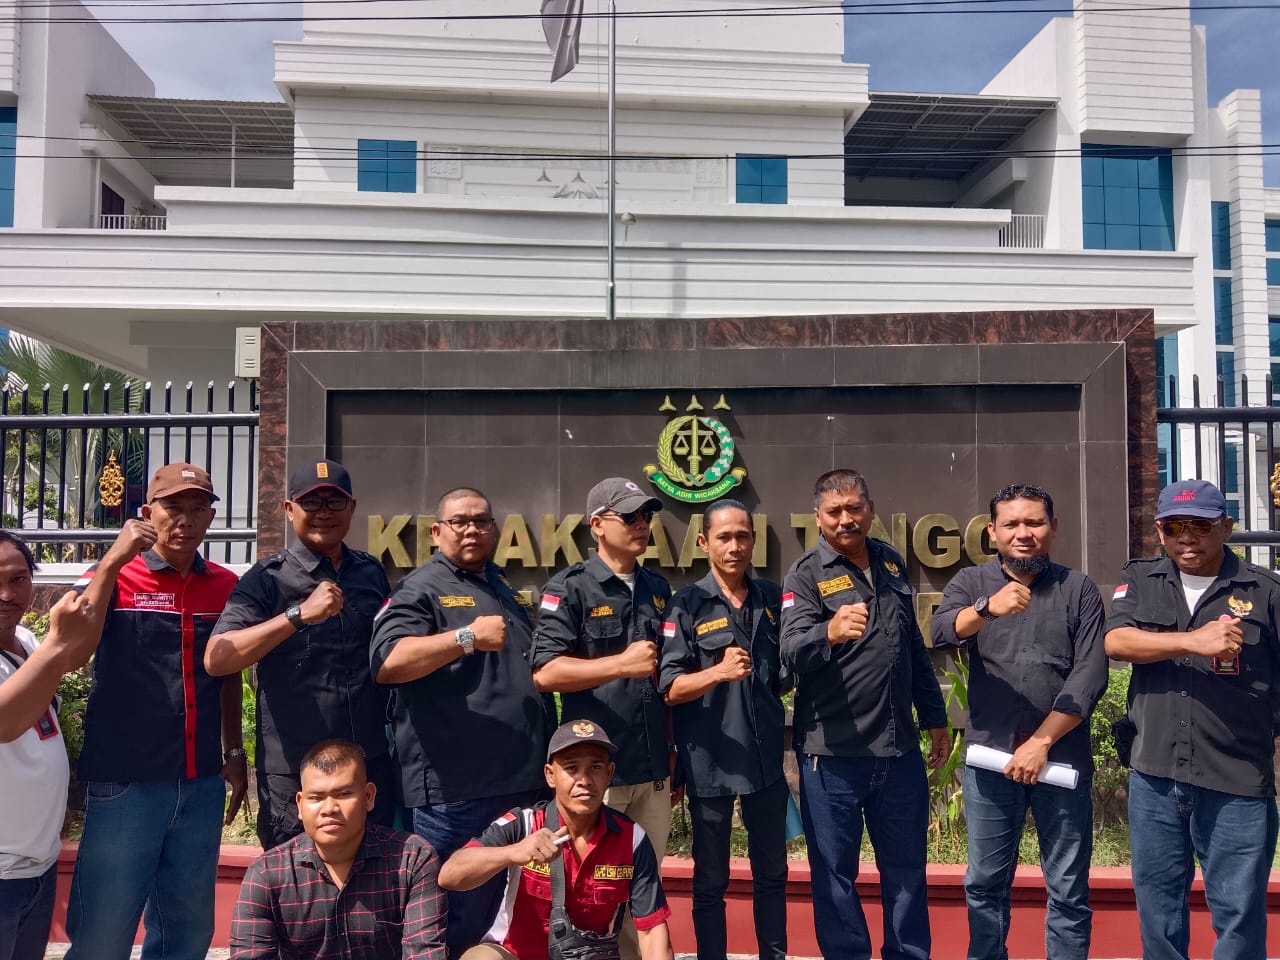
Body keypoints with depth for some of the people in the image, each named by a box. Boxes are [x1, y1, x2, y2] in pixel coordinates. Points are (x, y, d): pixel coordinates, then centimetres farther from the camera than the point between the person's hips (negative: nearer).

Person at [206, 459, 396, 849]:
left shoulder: (371, 572, 7)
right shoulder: (267, 579, -6)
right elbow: (216, 660, -19)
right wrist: (300, 614, -27)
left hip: (373, 768, 4)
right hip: (294, 773, -4)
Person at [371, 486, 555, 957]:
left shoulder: (503, 587, 19)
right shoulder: (421, 590, -5)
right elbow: (387, 663, -21)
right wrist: (467, 636, -25)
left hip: (525, 781, 8)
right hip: (457, 787, -8)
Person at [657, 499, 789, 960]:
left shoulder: (772, 597, 6)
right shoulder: (686, 605, -7)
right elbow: (669, 689, -14)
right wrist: (718, 672, -27)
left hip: (766, 756, 4)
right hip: (709, 762, -4)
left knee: (772, 871, 17)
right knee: (710, 879, 9)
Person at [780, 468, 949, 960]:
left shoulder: (892, 563, 9)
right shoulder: (805, 574, -8)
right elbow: (792, 652, -25)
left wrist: (935, 718, 18)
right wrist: (829, 633, -45)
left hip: (899, 747, 5)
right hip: (832, 752, -5)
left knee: (906, 866, 16)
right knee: (836, 873, 6)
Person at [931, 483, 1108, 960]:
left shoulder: (1078, 588, 4)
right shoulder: (970, 583, 5)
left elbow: (1090, 674, -5)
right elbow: (941, 633, -15)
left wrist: (1042, 741, -12)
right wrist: (987, 607, -34)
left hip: (1062, 757, 0)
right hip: (990, 757, 1)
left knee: (1068, 889, 8)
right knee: (985, 883, 10)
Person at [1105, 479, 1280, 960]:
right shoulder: (1139, 580, 6)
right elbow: (1115, 641, -10)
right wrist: (1194, 640, -21)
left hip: (1238, 783, -2)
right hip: (1155, 778, 2)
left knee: (1239, 912, 4)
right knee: (1157, 907, 15)